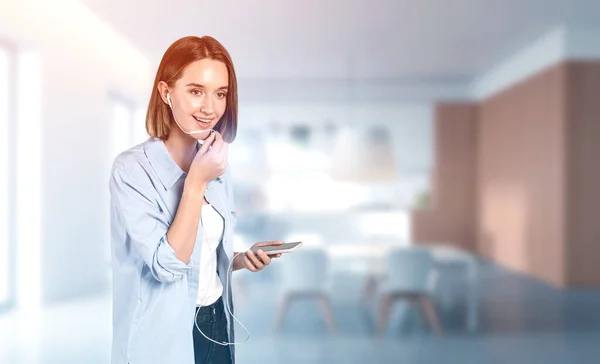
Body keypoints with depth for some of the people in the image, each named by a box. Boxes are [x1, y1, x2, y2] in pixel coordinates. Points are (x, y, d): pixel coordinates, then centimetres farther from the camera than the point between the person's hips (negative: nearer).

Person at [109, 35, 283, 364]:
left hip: (217, 324, 6)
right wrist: (195, 182, -25)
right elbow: (167, 265, -23)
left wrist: (243, 259, -5)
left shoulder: (213, 164, 4)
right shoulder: (132, 169, -17)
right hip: (165, 337, -6)